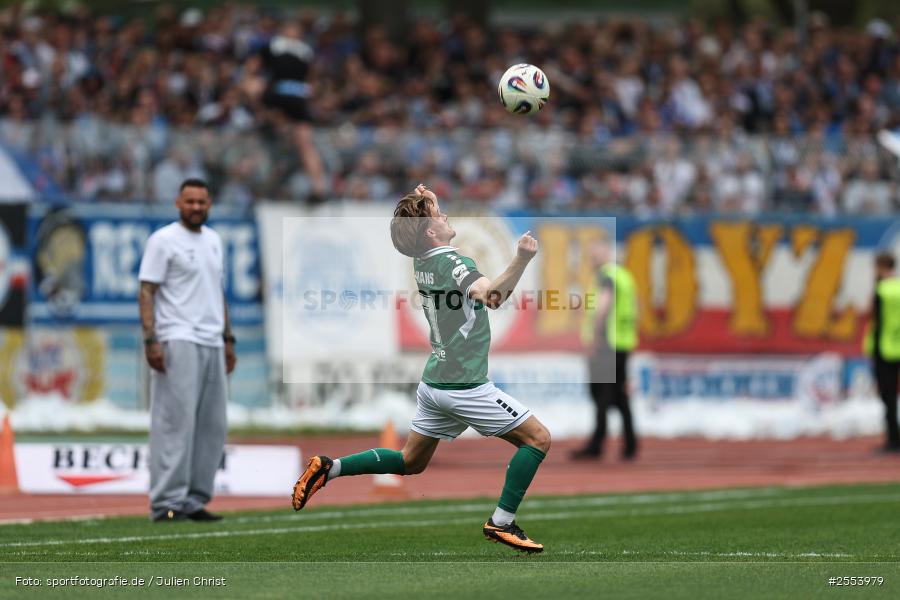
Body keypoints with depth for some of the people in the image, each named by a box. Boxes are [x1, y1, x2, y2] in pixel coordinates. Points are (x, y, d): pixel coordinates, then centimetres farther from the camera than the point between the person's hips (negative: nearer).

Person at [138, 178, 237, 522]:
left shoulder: (214, 241, 17)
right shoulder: (163, 241, -5)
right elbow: (147, 292, -9)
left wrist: (228, 339, 18)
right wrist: (151, 340, -19)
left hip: (212, 344, 8)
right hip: (178, 342, -8)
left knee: (212, 425, 6)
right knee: (176, 420, -12)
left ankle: (195, 500, 10)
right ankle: (167, 502, -12)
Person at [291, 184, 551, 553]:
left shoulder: (422, 262, 5)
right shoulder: (452, 263, -19)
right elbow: (493, 295, -37)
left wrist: (422, 203, 15)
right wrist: (522, 259, -51)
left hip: (434, 381, 8)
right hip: (465, 385, -8)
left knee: (410, 462, 21)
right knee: (538, 439, 0)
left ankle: (329, 468, 13)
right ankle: (502, 522, -3)